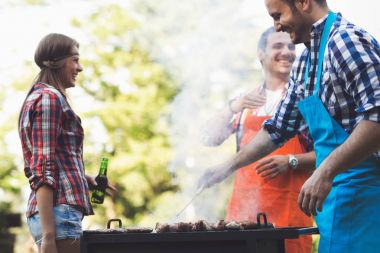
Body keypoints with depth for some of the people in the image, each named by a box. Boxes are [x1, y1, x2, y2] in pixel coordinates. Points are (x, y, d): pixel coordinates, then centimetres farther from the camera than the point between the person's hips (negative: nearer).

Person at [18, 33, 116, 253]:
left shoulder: (37, 97, 22)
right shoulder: (50, 97, -7)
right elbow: (43, 168, -15)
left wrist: (83, 179, 15)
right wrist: (48, 235, -21)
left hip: (44, 215, 10)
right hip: (59, 211, -10)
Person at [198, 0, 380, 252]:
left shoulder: (346, 40, -13)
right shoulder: (305, 63, 16)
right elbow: (279, 128, 26)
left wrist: (325, 172, -25)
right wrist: (230, 165, 24)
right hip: (338, 193, 8)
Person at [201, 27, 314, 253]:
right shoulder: (246, 101, 17)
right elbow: (210, 139, 11)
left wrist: (290, 162, -17)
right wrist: (232, 108, -5)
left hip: (289, 209, -4)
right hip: (244, 208, 4)